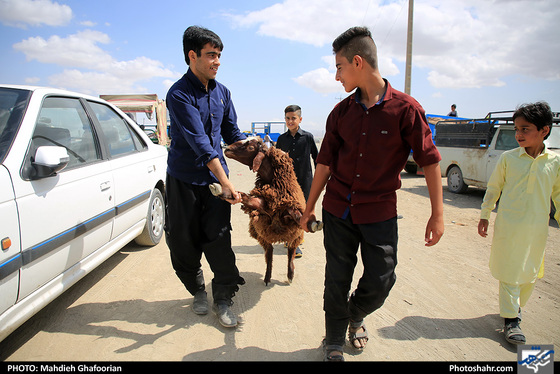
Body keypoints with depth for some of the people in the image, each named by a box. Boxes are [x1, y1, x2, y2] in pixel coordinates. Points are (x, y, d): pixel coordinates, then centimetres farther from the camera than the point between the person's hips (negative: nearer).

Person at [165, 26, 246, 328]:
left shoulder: (222, 92, 7)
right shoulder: (179, 94, -14)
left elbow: (231, 132, 13)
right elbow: (199, 142, -24)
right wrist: (226, 183, -29)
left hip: (215, 176, 4)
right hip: (184, 178, -3)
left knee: (219, 238, -1)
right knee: (183, 239, 7)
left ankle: (223, 299, 14)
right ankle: (197, 289, 32)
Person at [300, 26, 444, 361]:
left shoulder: (405, 108, -8)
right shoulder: (341, 112, 3)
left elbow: (429, 160, -4)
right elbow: (325, 162, 7)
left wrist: (438, 214, -5)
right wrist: (310, 207, 10)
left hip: (380, 213, -2)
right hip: (338, 209, 3)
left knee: (380, 282, 5)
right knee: (337, 280, 9)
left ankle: (355, 316, 39)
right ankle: (334, 343, 31)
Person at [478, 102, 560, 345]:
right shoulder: (508, 158, -4)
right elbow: (493, 188, 4)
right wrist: (484, 216, 3)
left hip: (537, 230, 2)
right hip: (508, 226, -2)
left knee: (530, 273, 15)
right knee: (509, 273, 2)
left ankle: (516, 306, 38)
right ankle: (510, 319, 13)